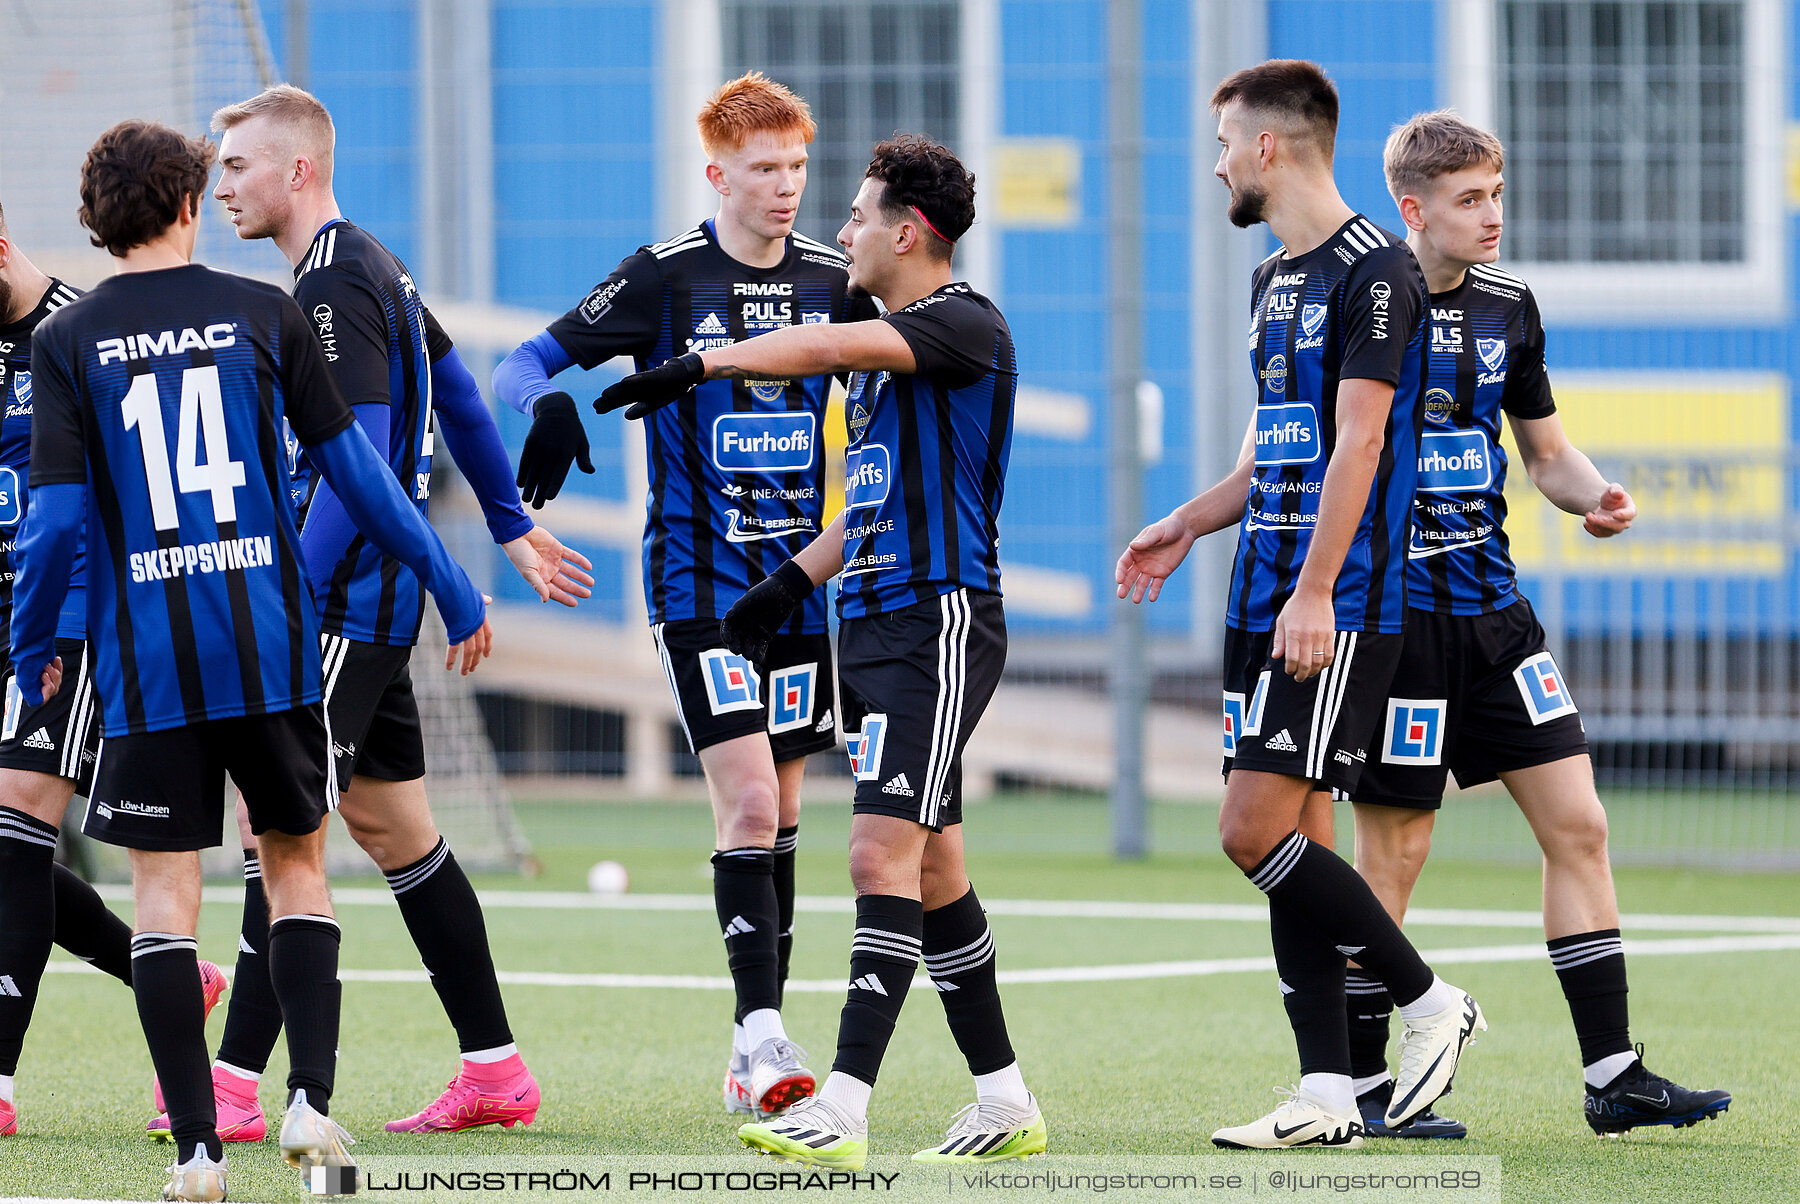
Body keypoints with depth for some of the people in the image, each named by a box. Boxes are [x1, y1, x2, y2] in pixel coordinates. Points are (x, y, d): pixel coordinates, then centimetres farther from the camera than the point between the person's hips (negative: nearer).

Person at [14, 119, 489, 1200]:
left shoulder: (67, 341, 0)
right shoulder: (264, 314, 2)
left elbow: (58, 517, -5)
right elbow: (357, 470, 3)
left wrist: (32, 651, 9)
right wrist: (455, 591, 12)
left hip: (147, 658, -1)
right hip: (272, 648, 1)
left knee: (165, 889, 3)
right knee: (297, 861, 16)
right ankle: (310, 1100, 3)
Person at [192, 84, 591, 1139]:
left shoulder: (336, 286, -16)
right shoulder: (373, 269, 15)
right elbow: (456, 393, 24)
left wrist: (293, 596, -24)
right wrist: (513, 526, 31)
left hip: (349, 604, -10)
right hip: (375, 603, 10)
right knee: (389, 824, 13)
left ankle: (236, 1084, -12)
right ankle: (495, 1070, 16)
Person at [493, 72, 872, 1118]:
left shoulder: (834, 280, 5)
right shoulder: (667, 277, -6)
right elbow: (529, 363, -6)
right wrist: (549, 405, -29)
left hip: (804, 577, 5)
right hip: (701, 584, -4)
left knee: (779, 812, 8)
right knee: (747, 800, -16)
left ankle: (757, 1055, 15)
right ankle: (762, 1032, -16)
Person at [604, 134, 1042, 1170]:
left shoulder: (965, 326, -11)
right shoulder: (892, 346, 19)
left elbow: (831, 347, -26)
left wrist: (704, 364, -25)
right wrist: (792, 581, 21)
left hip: (940, 626, -10)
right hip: (876, 627, 10)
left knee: (886, 855, -17)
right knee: (931, 873, 11)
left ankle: (844, 1110, -24)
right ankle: (1006, 1103, 18)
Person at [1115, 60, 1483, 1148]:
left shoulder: (1375, 270, -11)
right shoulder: (1274, 278, 18)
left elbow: (1356, 443, -18)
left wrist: (1316, 592, -23)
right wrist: (1188, 525, 26)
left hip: (1339, 607, -9)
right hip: (1265, 603, 9)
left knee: (1257, 827, -13)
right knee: (1295, 834, 5)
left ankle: (1430, 1000, 0)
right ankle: (1328, 1097, 6)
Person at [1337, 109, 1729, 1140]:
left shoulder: (1507, 306, 9)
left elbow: (1547, 449, 19)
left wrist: (1596, 495, -1)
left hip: (1495, 609, 6)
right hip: (1396, 606, -6)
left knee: (1577, 825, 3)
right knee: (1394, 851, -2)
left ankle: (1613, 1075, 7)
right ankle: (1361, 1085, 9)